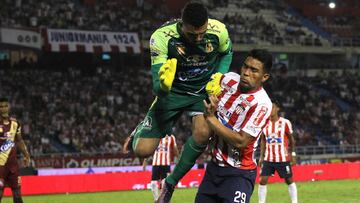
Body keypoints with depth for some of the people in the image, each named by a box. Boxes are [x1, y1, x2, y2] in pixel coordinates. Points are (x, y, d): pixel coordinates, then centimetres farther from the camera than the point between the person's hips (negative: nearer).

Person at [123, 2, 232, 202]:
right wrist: (163, 84, -53)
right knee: (142, 150, -9)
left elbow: (226, 53, 4)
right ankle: (141, 129, 32)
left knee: (203, 133, -30)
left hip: (205, 89, 1)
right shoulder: (161, 37, -29)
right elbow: (157, 87, -29)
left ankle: (170, 183, -6)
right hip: (174, 91, -1)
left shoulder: (219, 31, -22)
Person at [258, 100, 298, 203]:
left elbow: (291, 139, 2)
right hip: (268, 159, 3)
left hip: (283, 159, -3)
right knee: (262, 180, -4)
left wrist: (293, 154, -1)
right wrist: (261, 156, 8)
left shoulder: (285, 123, -6)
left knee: (289, 180, 6)